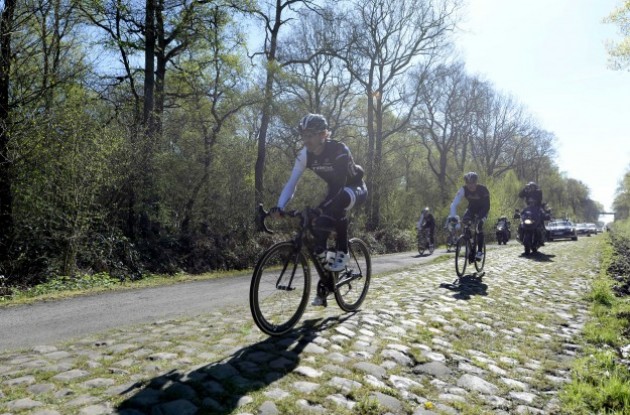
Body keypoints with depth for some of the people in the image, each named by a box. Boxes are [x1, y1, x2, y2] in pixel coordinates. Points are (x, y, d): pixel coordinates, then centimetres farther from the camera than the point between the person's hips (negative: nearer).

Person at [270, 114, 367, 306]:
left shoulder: (339, 150, -30)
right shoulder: (305, 155, -14)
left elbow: (340, 183, -37)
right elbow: (292, 182, -18)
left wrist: (322, 206, -49)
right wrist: (279, 207, -33)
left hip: (355, 189, -5)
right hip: (335, 191, 6)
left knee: (338, 203, -40)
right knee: (318, 229, -11)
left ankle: (342, 253, -21)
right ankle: (324, 284, 5)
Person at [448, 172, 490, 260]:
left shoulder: (483, 189, -31)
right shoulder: (463, 189, -25)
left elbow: (487, 206, -30)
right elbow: (454, 204, -30)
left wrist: (480, 217, -44)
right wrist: (452, 216, -44)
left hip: (482, 209, -3)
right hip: (471, 208, 3)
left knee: (479, 226, -24)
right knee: (465, 220, -22)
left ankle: (480, 251, -14)